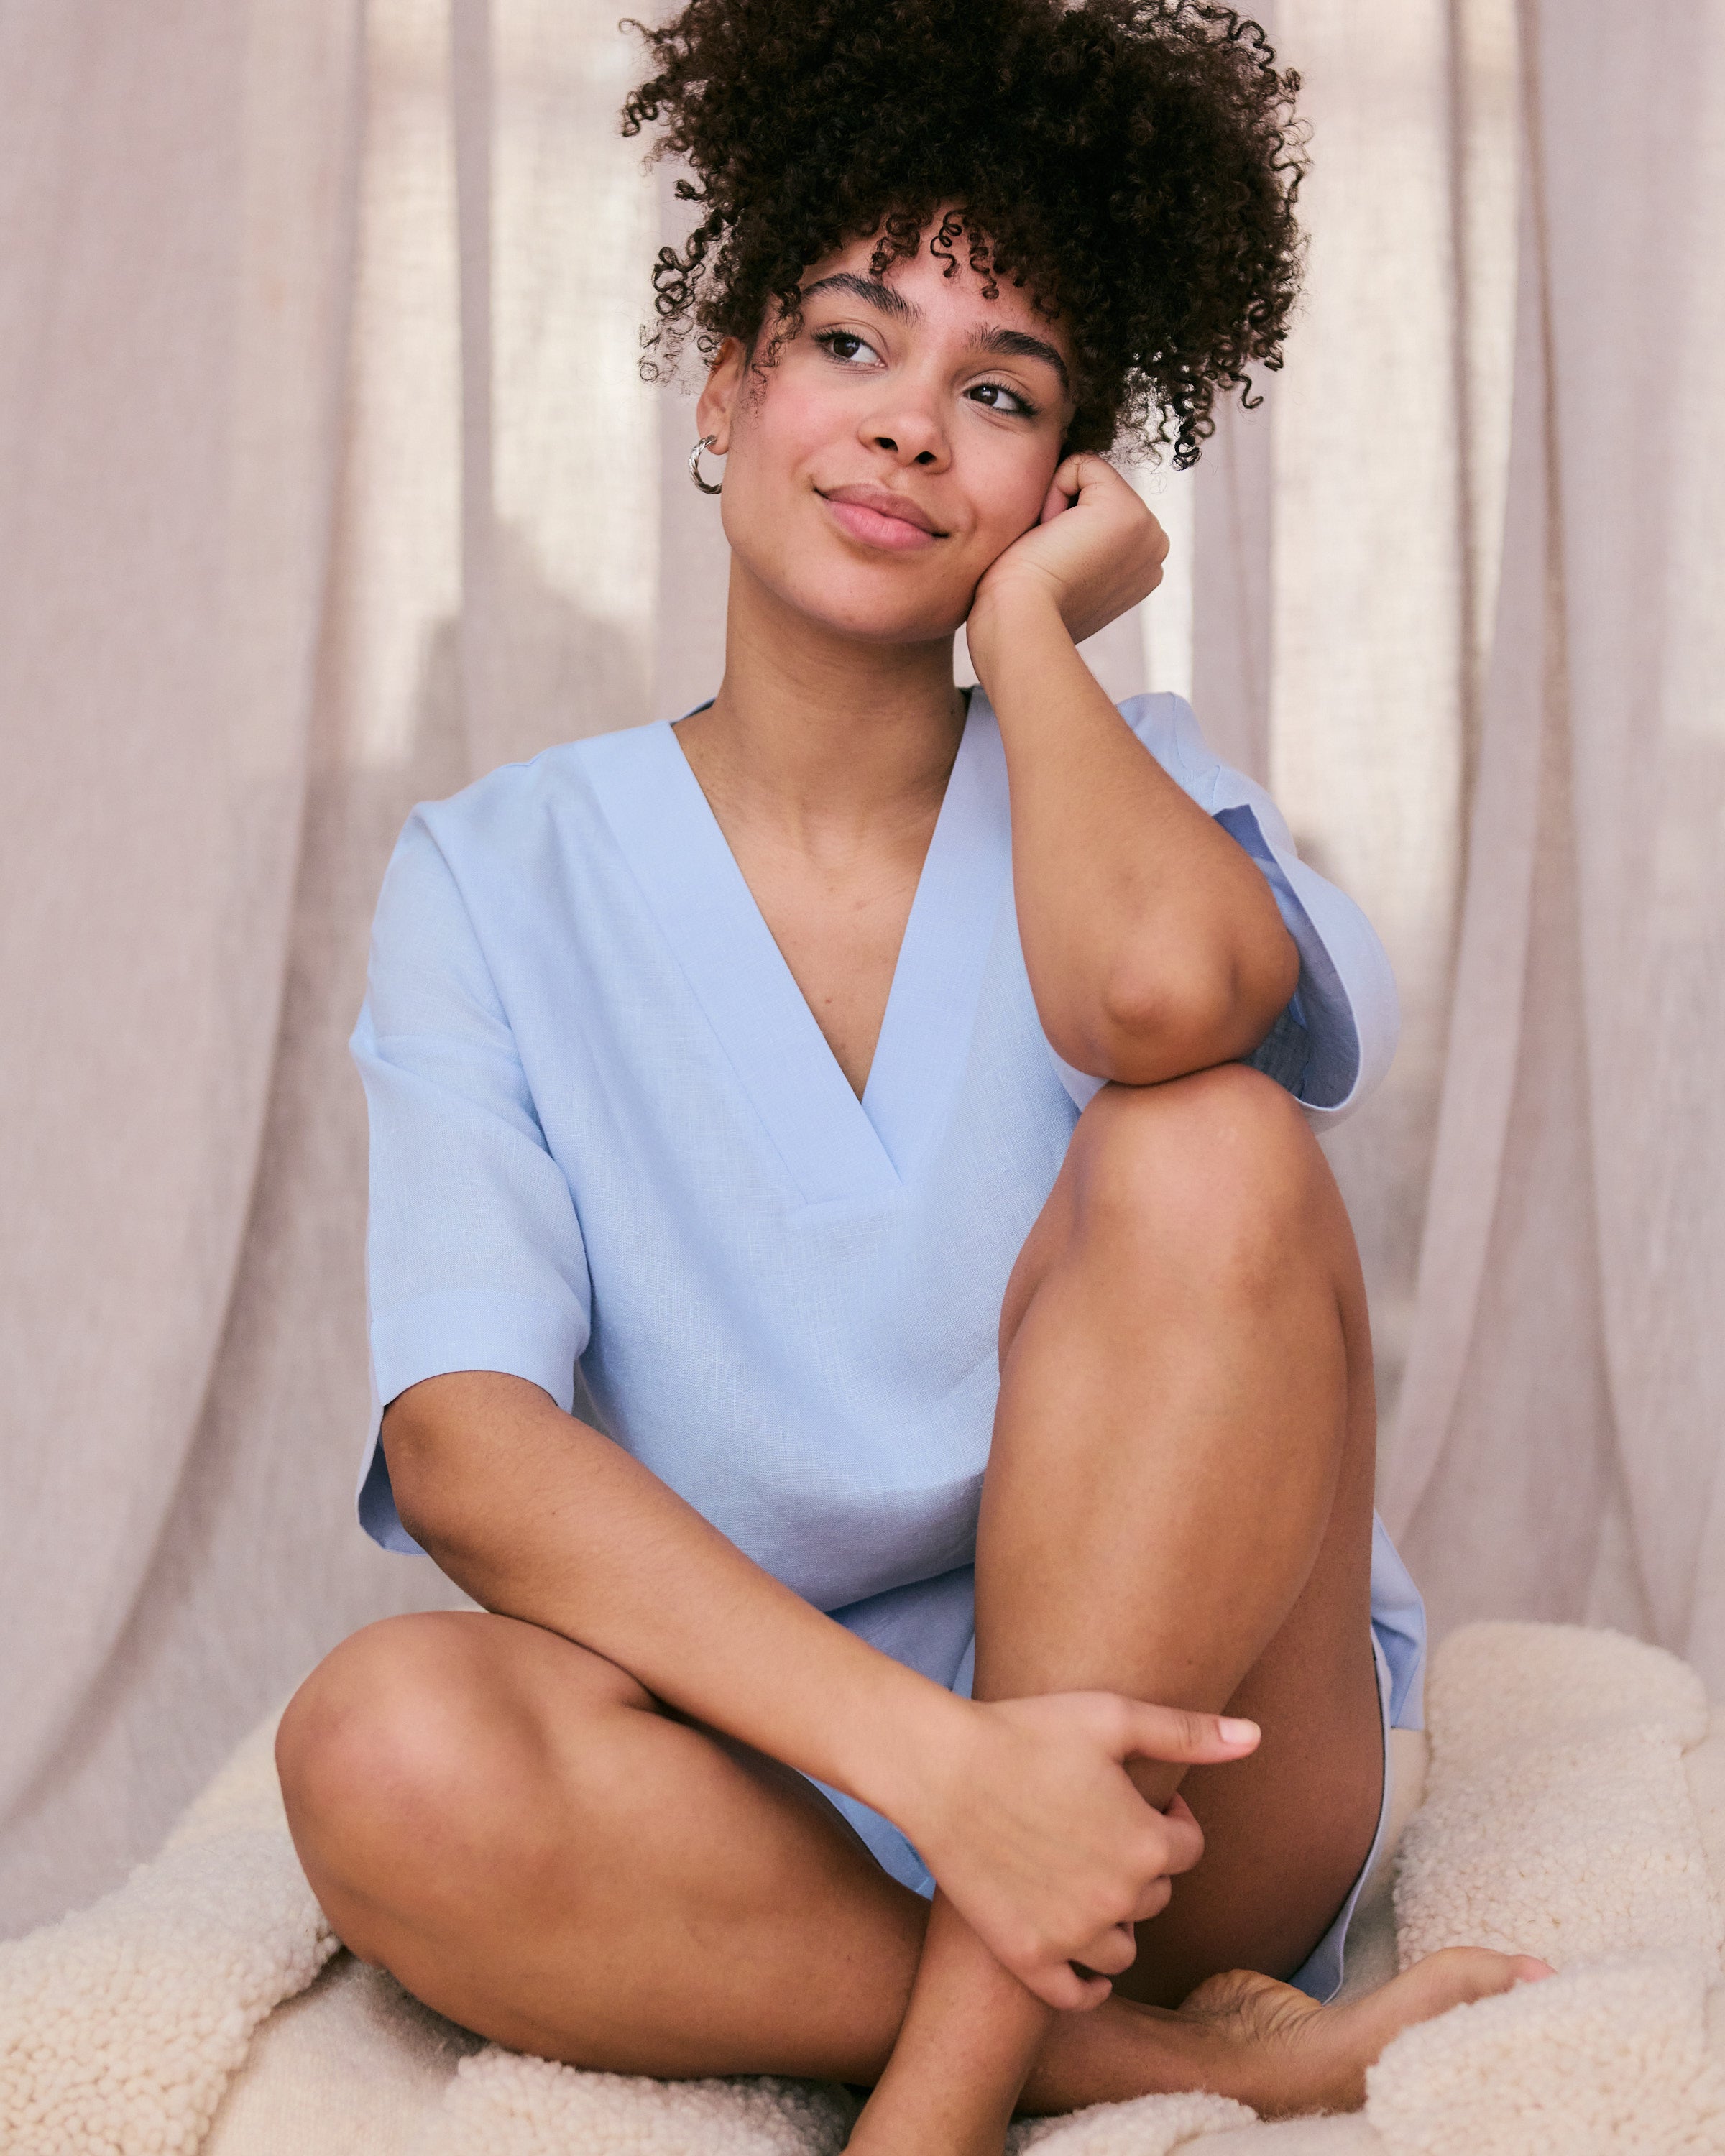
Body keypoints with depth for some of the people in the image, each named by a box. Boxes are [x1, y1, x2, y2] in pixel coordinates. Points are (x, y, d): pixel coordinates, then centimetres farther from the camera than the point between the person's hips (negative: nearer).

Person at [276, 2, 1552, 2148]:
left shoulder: (1125, 783, 5)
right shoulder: (503, 874, 2)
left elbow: (1162, 994, -25)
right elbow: (463, 1439, -15)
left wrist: (1027, 623, -6)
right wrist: (924, 1751, -27)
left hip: (1183, 1756, 1)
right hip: (760, 1790, 0)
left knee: (1206, 1151, -25)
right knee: (384, 1751, -32)